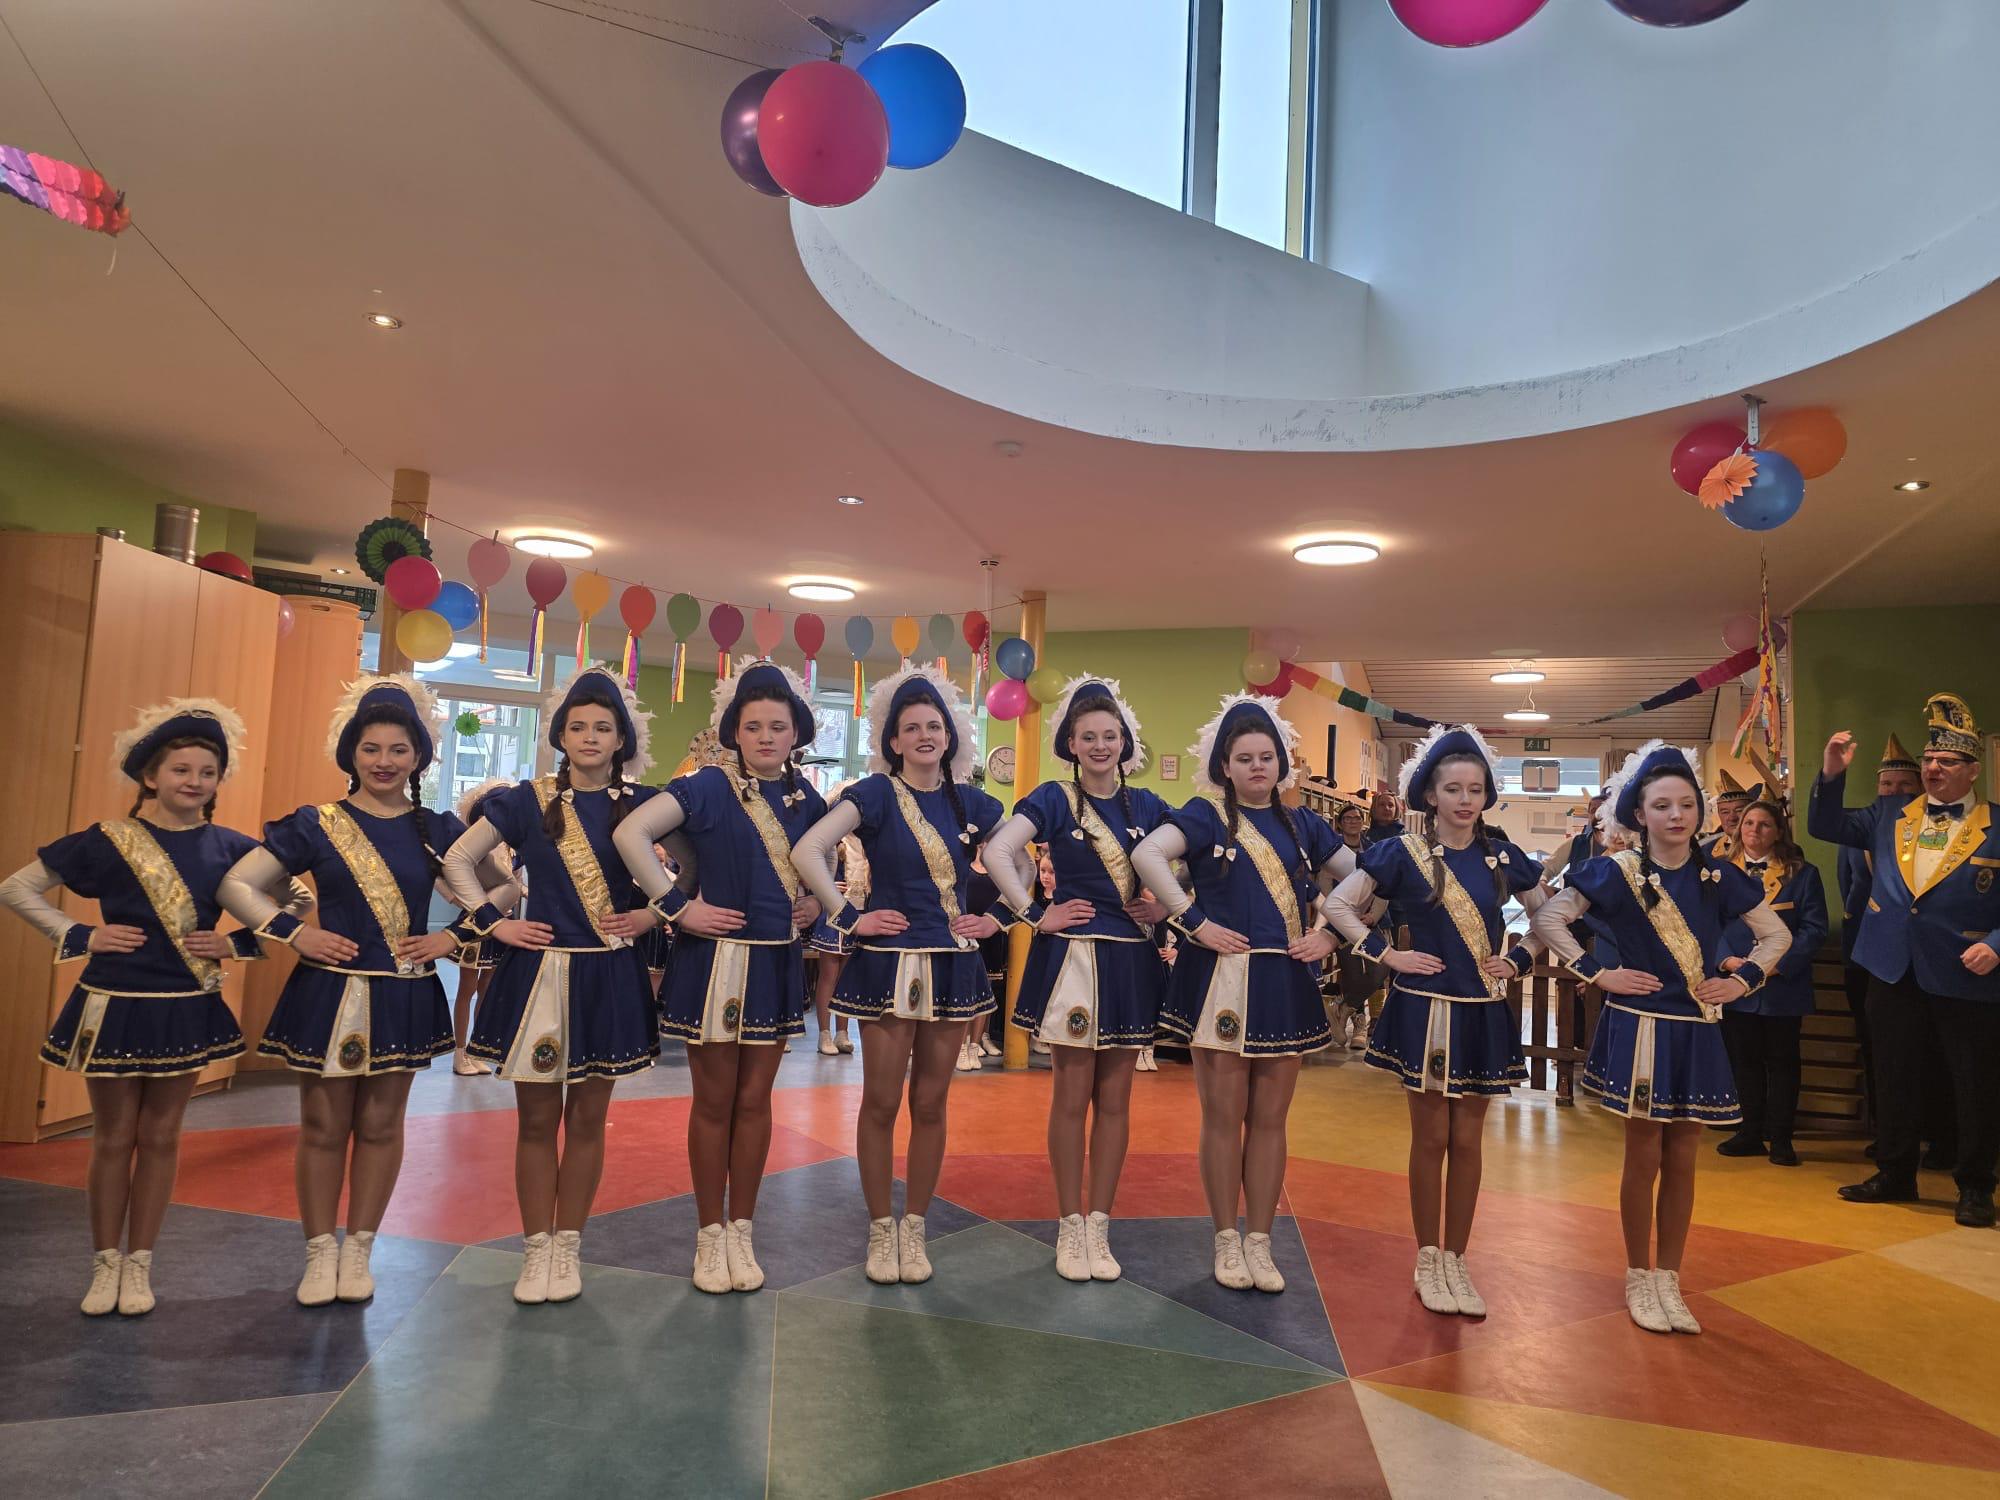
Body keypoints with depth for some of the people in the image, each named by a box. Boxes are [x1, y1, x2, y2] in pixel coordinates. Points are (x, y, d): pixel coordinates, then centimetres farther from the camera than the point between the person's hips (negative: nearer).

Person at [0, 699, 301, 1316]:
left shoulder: (228, 847, -1)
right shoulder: (107, 841, -6)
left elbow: (297, 899, 7)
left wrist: (236, 944, -4)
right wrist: (82, 936, -8)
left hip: (187, 1010, 2)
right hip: (114, 1006, -1)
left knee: (160, 1137, 10)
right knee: (113, 1139, 9)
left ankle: (138, 1264, 23)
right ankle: (105, 1264, 24)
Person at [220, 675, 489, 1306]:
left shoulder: (437, 830, 2)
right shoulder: (315, 825, -1)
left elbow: (503, 889, 7)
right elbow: (237, 884, 2)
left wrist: (454, 936, -4)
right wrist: (294, 932, -8)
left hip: (404, 995, 1)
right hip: (328, 992, -1)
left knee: (380, 1126, 10)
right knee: (323, 1128, 7)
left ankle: (358, 1251, 24)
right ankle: (319, 1254, 22)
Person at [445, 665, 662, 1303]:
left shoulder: (642, 804, 2)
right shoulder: (528, 800, 1)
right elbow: (459, 859, 9)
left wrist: (652, 915, -3)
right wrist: (494, 921, 0)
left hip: (609, 979, 1)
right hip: (537, 973, 0)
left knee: (587, 1119, 9)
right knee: (537, 1121, 6)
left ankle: (567, 1247, 22)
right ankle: (536, 1248, 19)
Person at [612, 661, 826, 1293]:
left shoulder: (806, 799, 5)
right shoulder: (708, 786, -9)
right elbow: (631, 833, -20)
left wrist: (817, 902, 4)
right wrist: (677, 906, -19)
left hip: (777, 963, 4)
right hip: (714, 961, -4)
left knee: (754, 1100, 11)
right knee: (714, 1102, 7)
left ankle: (742, 1231, 24)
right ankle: (710, 1234, 21)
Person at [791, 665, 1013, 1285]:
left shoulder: (969, 802, 7)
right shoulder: (875, 794, -5)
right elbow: (807, 851, -16)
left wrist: (996, 918, 8)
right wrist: (849, 918, -14)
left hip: (952, 965, 3)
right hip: (890, 963, -3)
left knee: (930, 1103, 9)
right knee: (882, 1102, 3)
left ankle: (914, 1229, 23)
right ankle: (880, 1231, 19)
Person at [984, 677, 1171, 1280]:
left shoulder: (1145, 805, 8)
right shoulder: (1053, 799, -3)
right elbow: (998, 852, -16)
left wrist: (1166, 907, 2)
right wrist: (1036, 914, -15)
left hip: (1131, 963, 4)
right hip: (1070, 959, -3)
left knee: (1114, 1100, 9)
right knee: (1071, 1099, 4)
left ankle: (1099, 1226, 20)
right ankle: (1070, 1226, 18)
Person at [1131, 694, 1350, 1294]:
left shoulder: (1301, 824, 11)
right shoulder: (1207, 815, -2)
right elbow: (1147, 854, -20)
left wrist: (1330, 934, 4)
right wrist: (1195, 922, -19)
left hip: (1285, 984, 4)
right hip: (1221, 981, -4)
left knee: (1270, 1120, 9)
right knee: (1224, 1118, 5)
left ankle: (1260, 1242, 21)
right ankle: (1227, 1241, 19)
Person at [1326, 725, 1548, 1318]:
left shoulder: (1502, 857, 3)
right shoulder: (1402, 854, -6)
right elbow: (1338, 905, -5)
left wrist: (1518, 959, 1)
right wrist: (1387, 954, -11)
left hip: (1483, 1015, 3)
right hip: (1423, 1010, -3)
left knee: (1467, 1141, 9)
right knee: (1430, 1139, 6)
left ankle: (1456, 1260, 21)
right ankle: (1428, 1261, 19)